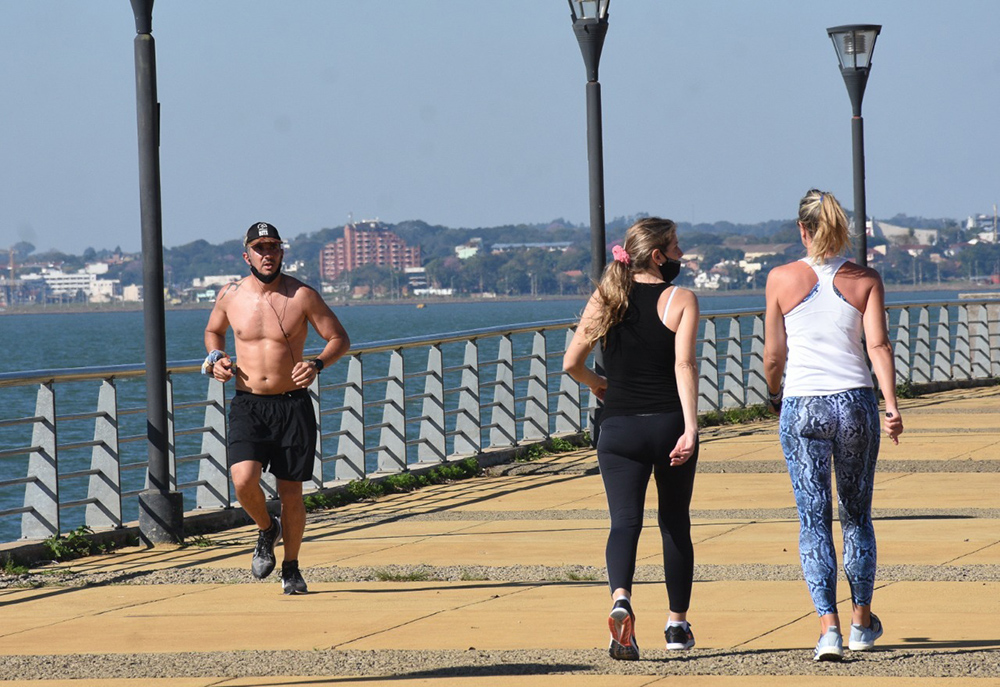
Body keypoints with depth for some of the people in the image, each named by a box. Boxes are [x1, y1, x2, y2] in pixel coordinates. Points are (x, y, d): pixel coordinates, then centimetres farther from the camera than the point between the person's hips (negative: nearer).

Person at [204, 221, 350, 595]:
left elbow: (339, 338, 1)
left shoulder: (302, 295, -4)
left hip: (293, 405, -1)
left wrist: (317, 364, -17)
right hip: (248, 405, 1)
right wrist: (217, 358, 2)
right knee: (243, 480, -20)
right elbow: (213, 331, 23)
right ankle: (266, 529, 13)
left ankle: (291, 570, 23)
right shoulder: (230, 295, 3)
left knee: (291, 492, 4)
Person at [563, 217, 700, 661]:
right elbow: (684, 365, -16)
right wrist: (691, 428, -21)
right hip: (668, 423, -1)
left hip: (618, 427, 2)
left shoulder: (605, 299, 6)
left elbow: (571, 363, 2)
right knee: (675, 523, 15)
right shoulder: (681, 300, -4)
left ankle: (620, 600, -32)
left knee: (625, 520, -4)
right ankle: (677, 624, 22)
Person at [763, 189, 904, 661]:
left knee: (814, 521, 1)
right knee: (856, 515, 17)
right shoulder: (866, 281, 2)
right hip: (856, 402, 1)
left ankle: (829, 626, -12)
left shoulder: (782, 279, 0)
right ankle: (862, 621, 26)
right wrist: (892, 405, -12)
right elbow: (878, 346, -9)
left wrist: (774, 396, 21)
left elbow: (773, 355, 4)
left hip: (802, 407, -1)